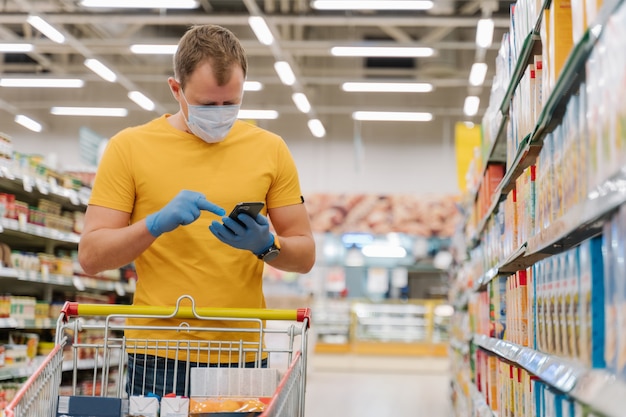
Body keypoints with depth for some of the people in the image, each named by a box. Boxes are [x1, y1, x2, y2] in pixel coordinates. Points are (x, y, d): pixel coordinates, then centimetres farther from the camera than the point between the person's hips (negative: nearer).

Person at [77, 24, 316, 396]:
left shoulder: (270, 148, 3)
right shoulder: (129, 147, -2)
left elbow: (305, 256, 5)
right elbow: (91, 256, -5)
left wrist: (266, 245, -16)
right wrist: (157, 222, -21)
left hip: (243, 359, 2)